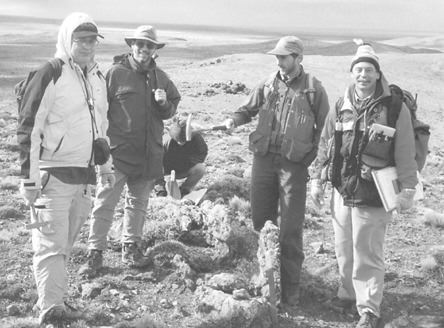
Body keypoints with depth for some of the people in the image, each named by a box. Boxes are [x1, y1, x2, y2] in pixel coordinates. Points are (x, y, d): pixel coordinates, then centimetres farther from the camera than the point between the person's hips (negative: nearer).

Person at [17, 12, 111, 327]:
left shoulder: (98, 77, 13)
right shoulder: (50, 75, -11)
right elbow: (29, 129, -13)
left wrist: (106, 166, 24)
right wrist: (30, 178, -16)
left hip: (84, 176, 7)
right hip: (53, 174, -7)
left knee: (66, 243, 15)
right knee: (52, 245, -6)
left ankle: (55, 298, 27)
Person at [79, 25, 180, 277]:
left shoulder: (160, 78, 10)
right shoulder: (115, 73, -6)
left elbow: (171, 111, 18)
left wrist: (164, 103, -5)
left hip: (149, 153, 5)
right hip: (117, 151, -5)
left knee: (138, 202, 15)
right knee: (105, 203, -3)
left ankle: (131, 247, 30)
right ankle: (95, 253, 5)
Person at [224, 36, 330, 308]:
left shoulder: (314, 90, -4)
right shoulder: (267, 85, 6)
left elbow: (324, 128, 0)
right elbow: (248, 109, 15)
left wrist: (316, 160, -8)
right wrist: (234, 120, -6)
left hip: (294, 163, -4)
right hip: (264, 157, 4)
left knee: (291, 229, -2)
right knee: (260, 220, 12)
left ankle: (290, 288, 8)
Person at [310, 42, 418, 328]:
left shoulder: (394, 108, -7)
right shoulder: (341, 108, 7)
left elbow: (406, 153, -6)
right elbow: (325, 145, 15)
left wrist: (407, 189, -7)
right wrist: (317, 179, 14)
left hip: (373, 195, -5)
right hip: (343, 190, 5)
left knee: (367, 253, -2)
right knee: (344, 248, 15)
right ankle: (349, 292, 35)